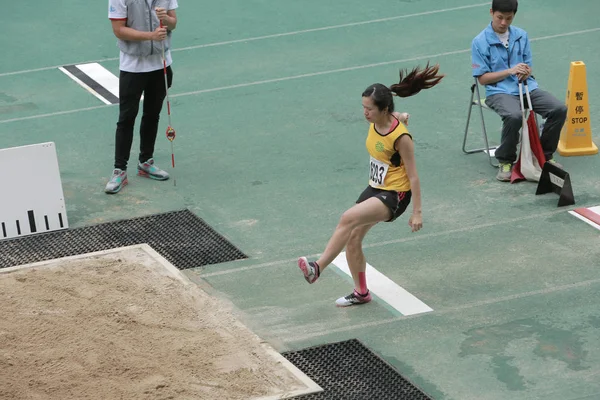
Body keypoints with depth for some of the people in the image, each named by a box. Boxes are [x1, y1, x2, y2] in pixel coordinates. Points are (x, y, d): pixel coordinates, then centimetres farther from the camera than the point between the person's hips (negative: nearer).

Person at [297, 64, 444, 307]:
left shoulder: (400, 137, -24)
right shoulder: (375, 123, -4)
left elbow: (413, 176, -19)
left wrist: (417, 212, -17)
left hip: (394, 196, -9)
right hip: (375, 188, 9)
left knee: (348, 218, -28)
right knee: (352, 238, 7)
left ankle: (317, 268, -27)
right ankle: (361, 293, 24)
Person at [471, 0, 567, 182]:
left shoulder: (521, 36, 8)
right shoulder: (480, 42, -5)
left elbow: (527, 66, 14)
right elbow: (482, 78, -5)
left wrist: (526, 73, -12)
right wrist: (510, 71, -16)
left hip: (526, 87, 5)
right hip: (499, 91, -5)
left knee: (559, 109, -18)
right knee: (514, 116, -37)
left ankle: (545, 154, 4)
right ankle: (505, 161, -14)